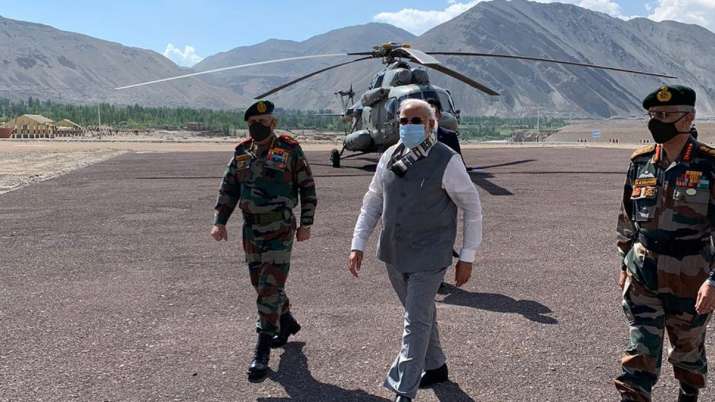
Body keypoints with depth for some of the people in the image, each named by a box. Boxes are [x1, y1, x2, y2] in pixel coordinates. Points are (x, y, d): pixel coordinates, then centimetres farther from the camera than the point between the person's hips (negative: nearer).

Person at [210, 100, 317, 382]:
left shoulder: (290, 150, -6)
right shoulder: (242, 153, 7)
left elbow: (307, 188, -2)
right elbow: (228, 188, 11)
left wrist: (306, 224, -5)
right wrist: (220, 221, 1)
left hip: (280, 230, -6)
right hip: (251, 229, 6)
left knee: (270, 287, -9)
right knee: (260, 283, 16)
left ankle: (262, 353, -5)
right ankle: (287, 324, 40)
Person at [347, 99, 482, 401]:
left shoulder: (446, 161, -13)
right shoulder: (389, 158, 2)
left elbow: (472, 208, -6)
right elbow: (372, 203, 10)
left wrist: (467, 257, -6)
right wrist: (358, 245, 4)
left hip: (428, 257, -5)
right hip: (393, 254, 6)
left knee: (416, 322, -5)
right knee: (421, 314, 21)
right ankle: (435, 367, 42)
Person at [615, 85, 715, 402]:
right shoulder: (640, 162, 1)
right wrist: (624, 264, 15)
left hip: (689, 280, -2)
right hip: (642, 276, 2)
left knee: (688, 349, 19)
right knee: (640, 352, 0)